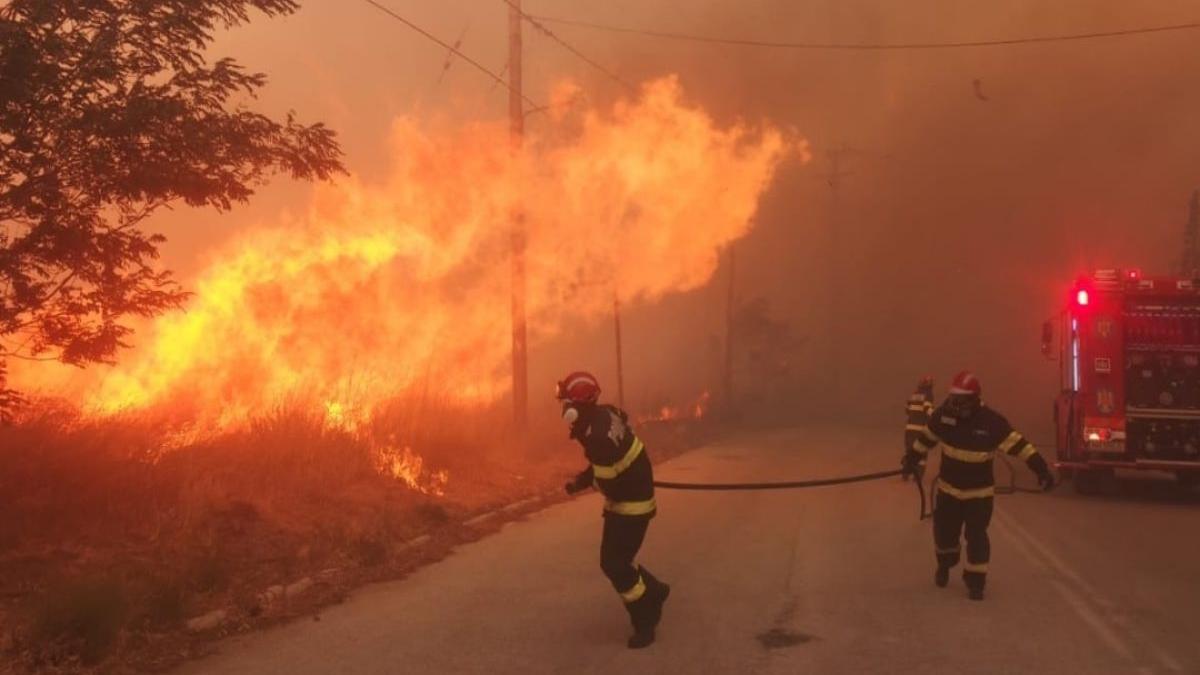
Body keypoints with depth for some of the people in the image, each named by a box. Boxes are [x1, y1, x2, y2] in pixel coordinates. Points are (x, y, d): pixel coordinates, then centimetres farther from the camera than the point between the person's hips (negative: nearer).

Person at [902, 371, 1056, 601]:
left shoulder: (992, 422, -21)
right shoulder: (943, 414, -11)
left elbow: (1018, 445, -20)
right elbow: (926, 438, 5)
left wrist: (1042, 469, -24)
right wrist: (911, 459, 14)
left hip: (979, 491, -3)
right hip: (948, 488, 3)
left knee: (976, 537, -2)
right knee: (944, 530, 12)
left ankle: (975, 580, 14)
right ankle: (945, 564, 41)